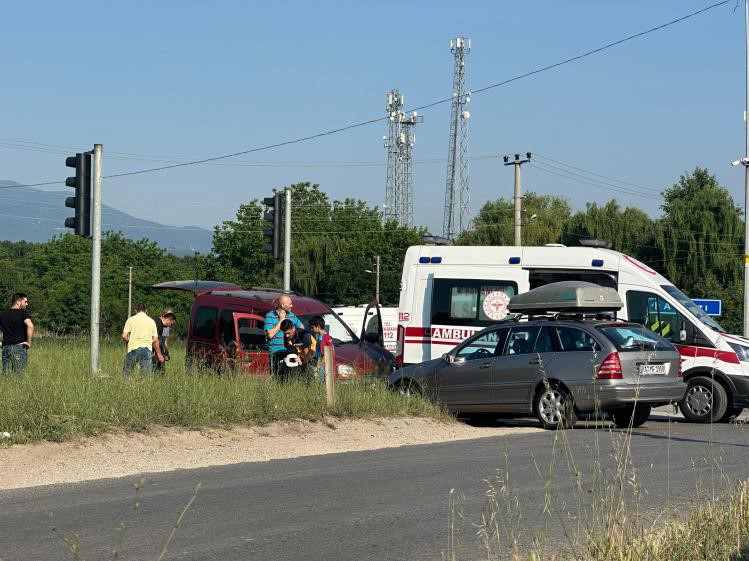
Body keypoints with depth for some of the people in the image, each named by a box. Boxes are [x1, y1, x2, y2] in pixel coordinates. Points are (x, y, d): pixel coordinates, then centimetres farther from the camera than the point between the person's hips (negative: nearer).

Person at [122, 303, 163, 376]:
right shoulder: (151, 321, 11)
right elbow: (155, 340, 8)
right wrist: (159, 354, 16)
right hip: (147, 349, 1)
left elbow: (124, 336, -3)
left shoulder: (131, 320, 4)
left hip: (133, 348, -1)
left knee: (126, 373, 6)